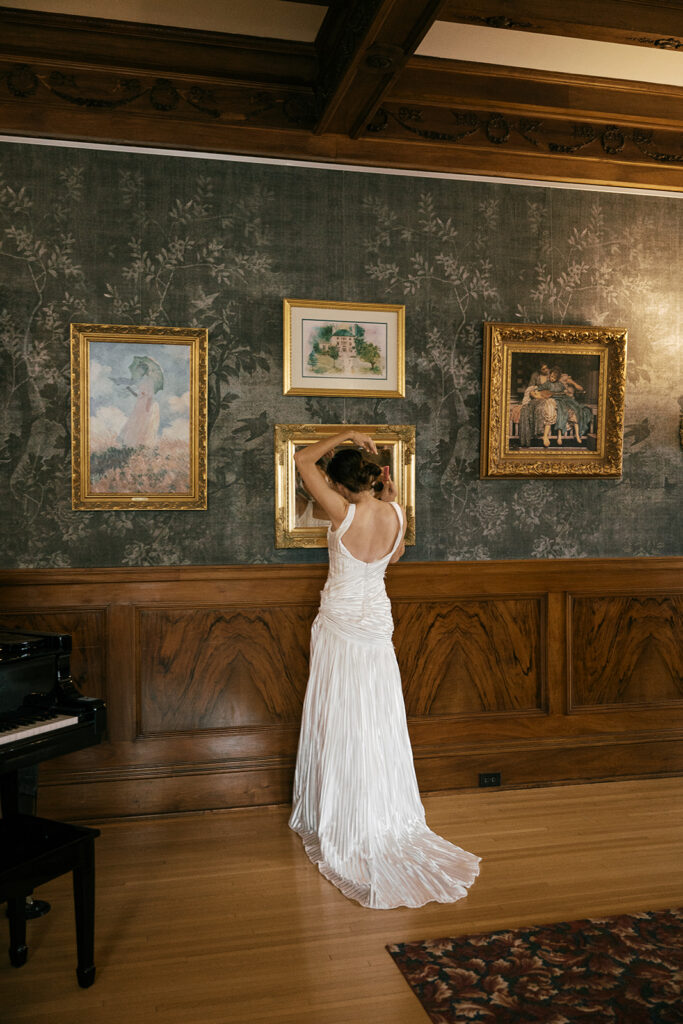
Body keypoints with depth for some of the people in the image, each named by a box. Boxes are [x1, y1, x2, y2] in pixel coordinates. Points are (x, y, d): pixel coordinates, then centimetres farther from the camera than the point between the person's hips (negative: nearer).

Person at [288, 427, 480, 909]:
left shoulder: (343, 512, -19)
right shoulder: (396, 514, -7)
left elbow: (303, 459, -9)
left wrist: (343, 436, -1)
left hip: (340, 625, -4)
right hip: (377, 621, 4)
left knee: (339, 723, 6)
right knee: (380, 723, 13)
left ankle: (338, 819, 18)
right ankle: (387, 813, 24)